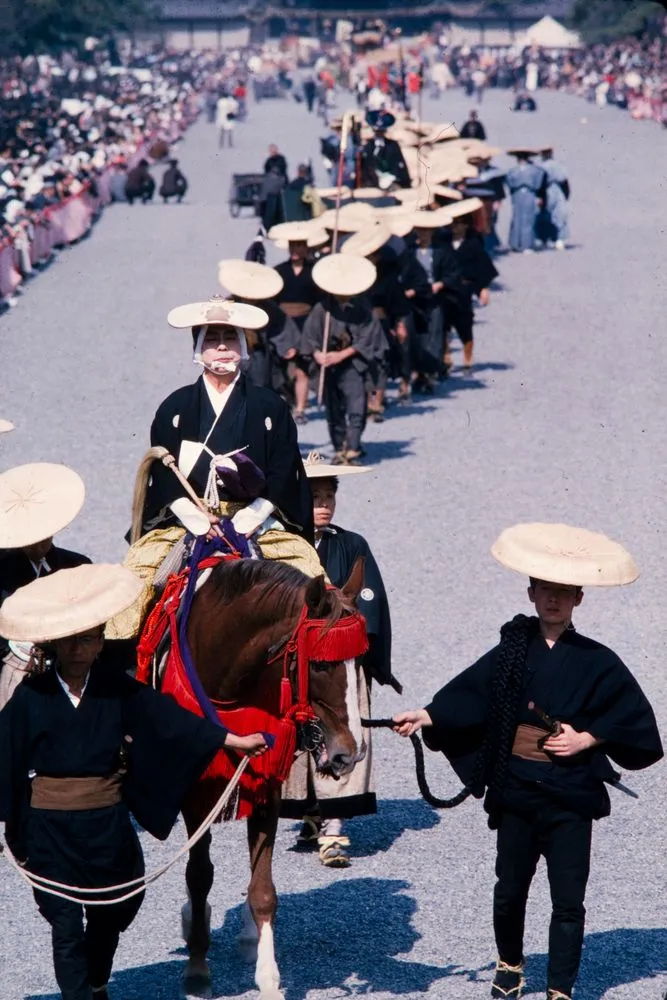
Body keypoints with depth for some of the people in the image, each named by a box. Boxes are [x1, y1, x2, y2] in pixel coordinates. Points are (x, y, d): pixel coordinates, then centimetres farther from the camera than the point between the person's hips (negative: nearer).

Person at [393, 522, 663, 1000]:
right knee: (510, 890, 15)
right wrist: (427, 716, -20)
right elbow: (467, 695, -5)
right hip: (516, 791, 2)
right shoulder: (511, 652, 2)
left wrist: (587, 738, -11)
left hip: (570, 798, -2)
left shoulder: (596, 662, -3)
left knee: (568, 901, -1)